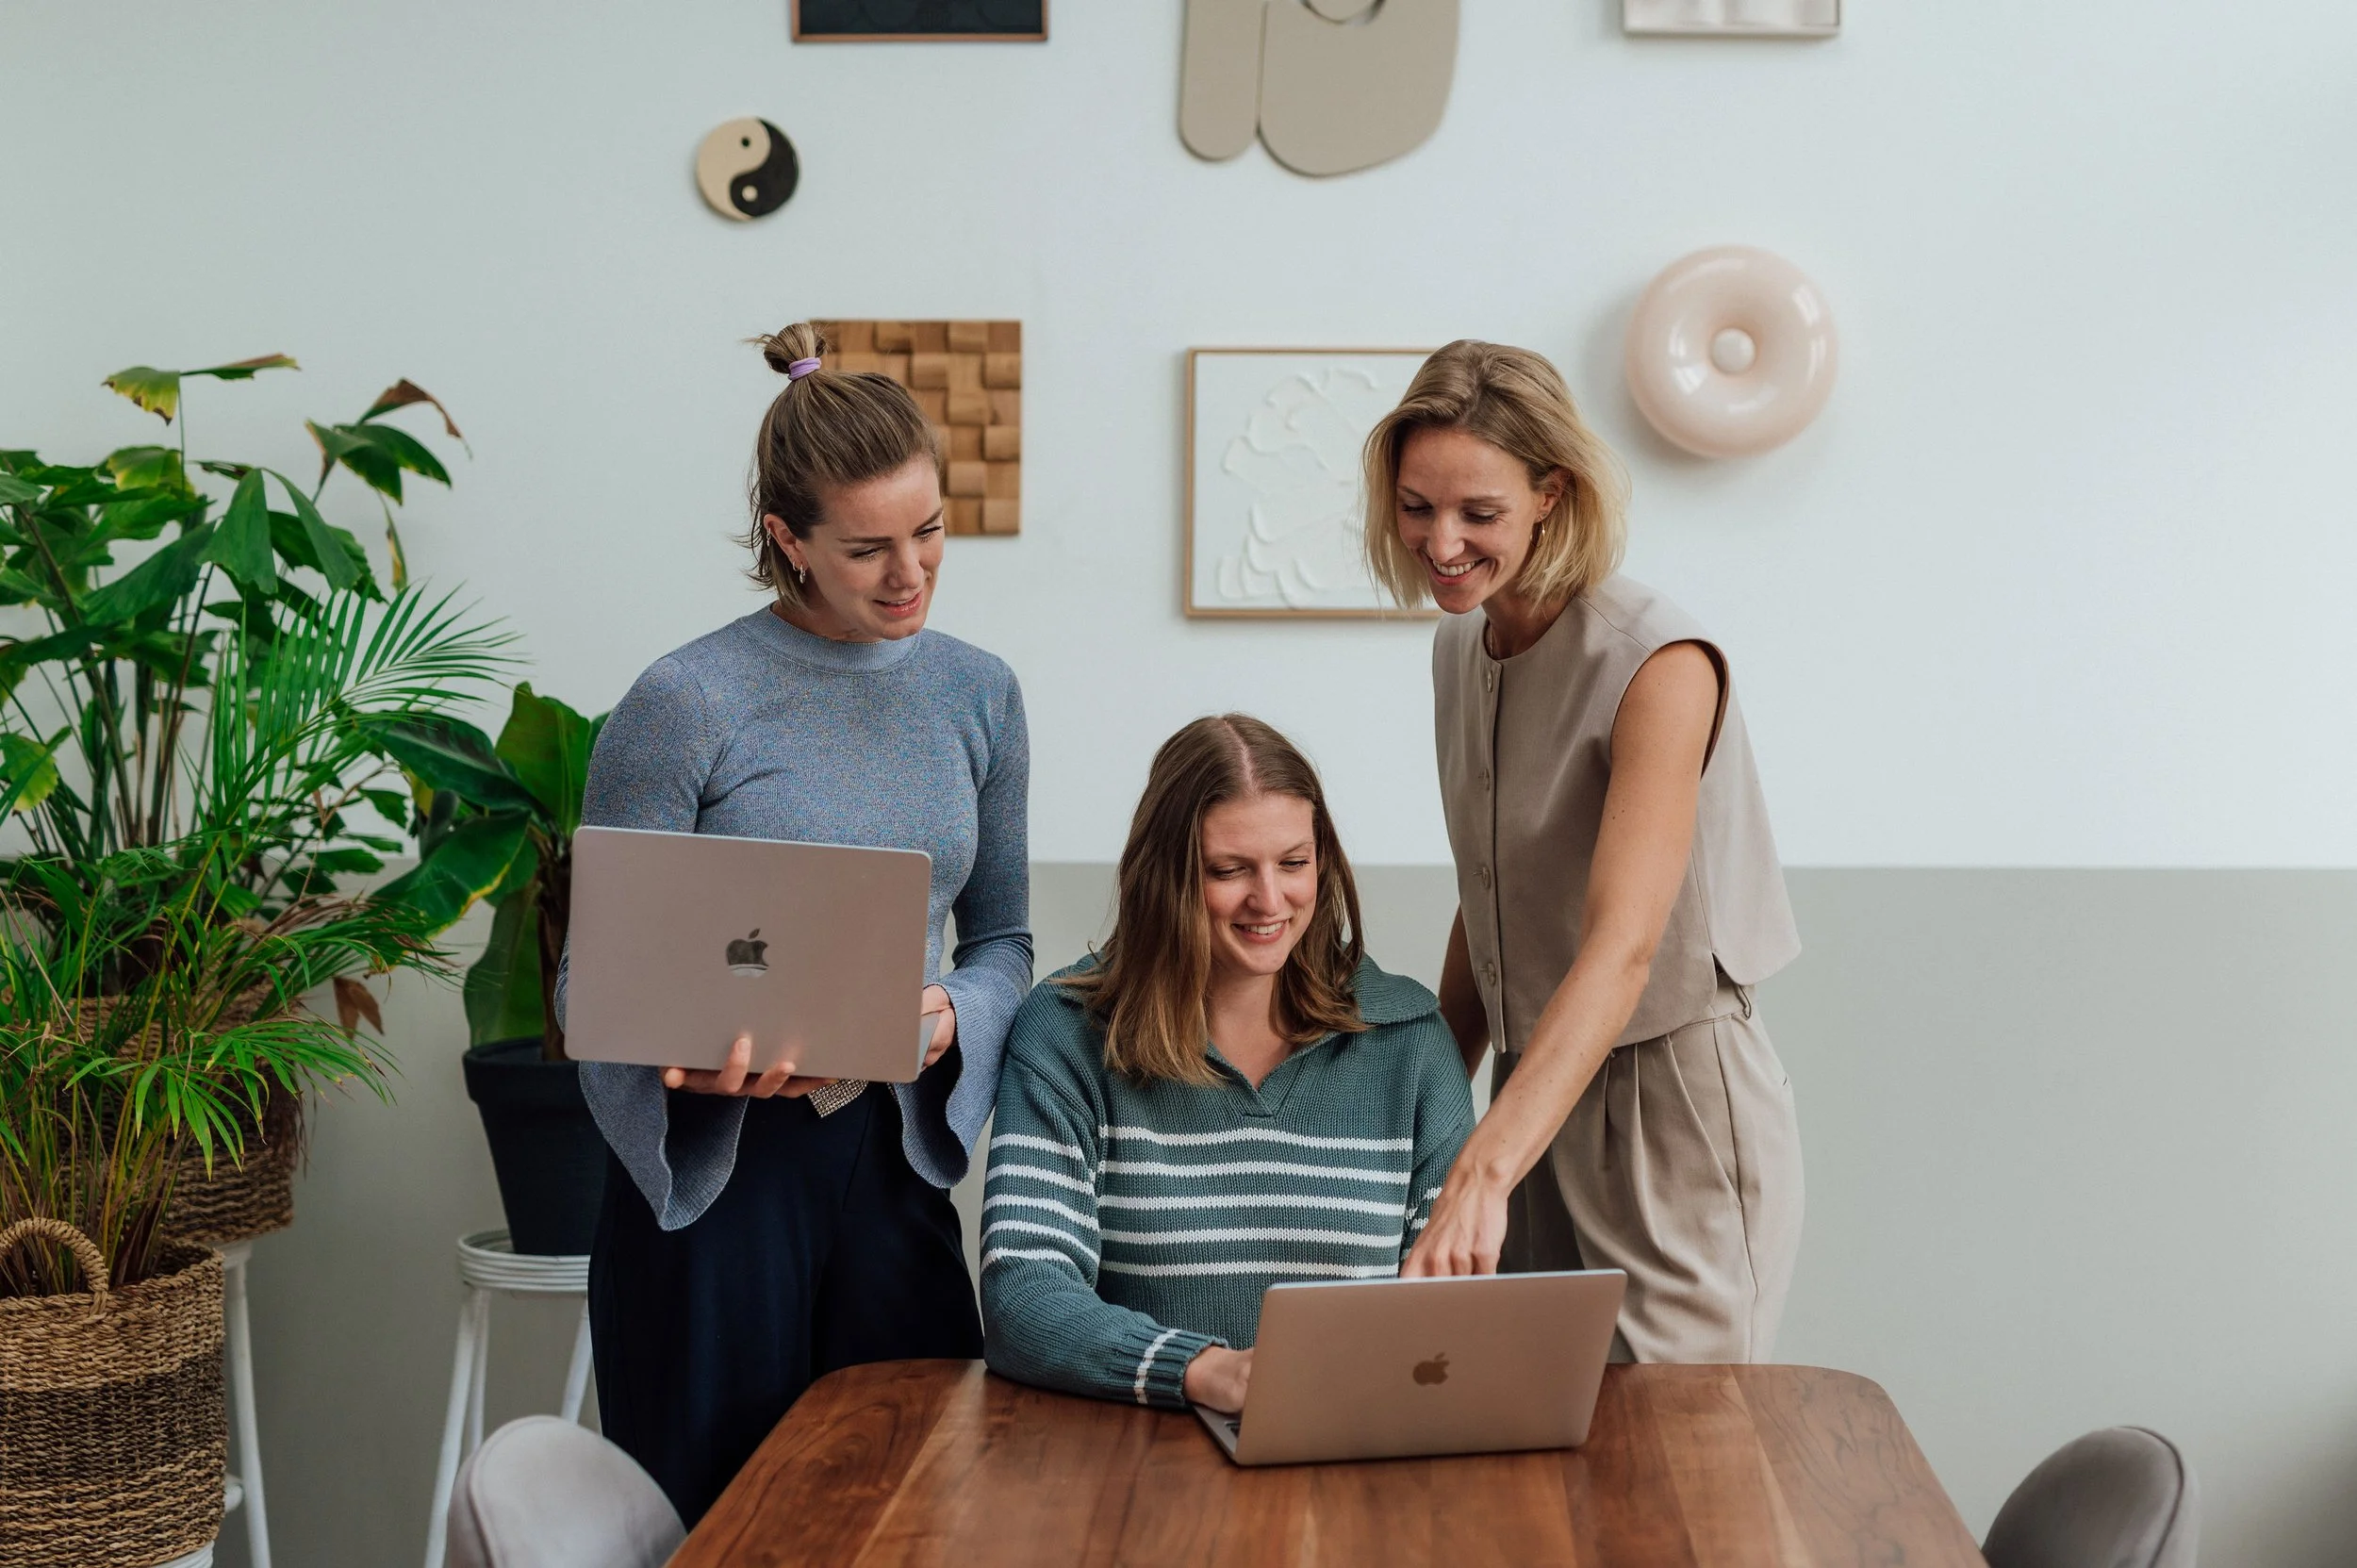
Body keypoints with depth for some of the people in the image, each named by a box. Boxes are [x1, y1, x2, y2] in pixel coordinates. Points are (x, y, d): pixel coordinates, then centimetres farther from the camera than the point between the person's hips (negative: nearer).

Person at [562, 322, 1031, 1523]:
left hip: (894, 1158, 4)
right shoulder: (688, 703, -10)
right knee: (719, 1516, 6)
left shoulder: (978, 694, 5)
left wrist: (956, 1011, -8)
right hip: (715, 1164, -4)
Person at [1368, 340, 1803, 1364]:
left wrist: (1481, 1172, -41)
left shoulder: (1658, 665, -20)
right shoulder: (1460, 648, 6)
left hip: (1675, 1098, -7)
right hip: (1538, 1097, 7)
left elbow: (1623, 947, -31)